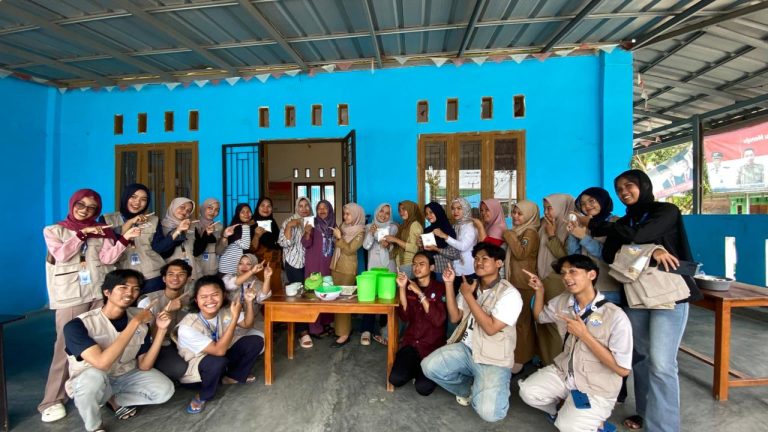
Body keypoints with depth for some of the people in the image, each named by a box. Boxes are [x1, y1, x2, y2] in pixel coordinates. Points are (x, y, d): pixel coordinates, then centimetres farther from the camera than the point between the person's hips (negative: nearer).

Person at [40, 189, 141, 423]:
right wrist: (82, 233, -9)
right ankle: (53, 400, 10)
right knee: (67, 345, -2)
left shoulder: (102, 231, 12)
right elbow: (61, 254, -7)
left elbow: (108, 258, -1)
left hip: (100, 292, 2)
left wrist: (124, 239, -14)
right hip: (70, 296, -1)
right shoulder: (54, 230, 10)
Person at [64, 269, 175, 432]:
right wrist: (135, 322, -39)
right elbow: (102, 363, -39)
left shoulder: (140, 321, -13)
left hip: (126, 376, 3)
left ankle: (113, 399, 7)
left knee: (165, 390, -19)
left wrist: (161, 330, -25)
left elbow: (144, 366, -14)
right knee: (94, 375, -38)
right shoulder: (78, 325, -26)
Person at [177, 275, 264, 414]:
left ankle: (232, 377, 11)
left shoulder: (224, 310, -18)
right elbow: (219, 350, -36)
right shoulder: (187, 327, -33)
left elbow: (247, 325, -3)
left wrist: (249, 302, -21)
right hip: (196, 364, -5)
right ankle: (203, 396, -5)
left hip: (219, 353, 6)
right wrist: (235, 317, -40)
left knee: (256, 340, -11)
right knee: (217, 361, -38)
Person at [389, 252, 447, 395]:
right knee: (396, 379, -15)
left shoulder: (440, 288, -8)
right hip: (411, 342, 3)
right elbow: (404, 317, -8)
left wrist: (420, 294, -24)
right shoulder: (409, 285, 2)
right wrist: (402, 288, -18)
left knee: (423, 388, -19)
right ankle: (415, 368, 15)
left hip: (433, 345, -3)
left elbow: (438, 320, -21)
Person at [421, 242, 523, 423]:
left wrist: (468, 296, -18)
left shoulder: (510, 294, -13)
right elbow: (454, 317, 4)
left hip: (493, 360, -5)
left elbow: (490, 328, -21)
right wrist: (449, 284, -4)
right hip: (465, 349, 6)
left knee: (488, 412, -24)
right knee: (428, 366, -16)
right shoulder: (470, 285, 7)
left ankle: (480, 390, 13)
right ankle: (469, 388, 11)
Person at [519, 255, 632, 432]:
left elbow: (622, 369, -20)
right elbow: (540, 316, 16)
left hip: (597, 388, -5)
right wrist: (539, 290, -1)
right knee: (528, 392, -13)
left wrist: (584, 335, -25)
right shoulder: (562, 301, -4)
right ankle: (565, 411, 15)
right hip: (564, 372, 5)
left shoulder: (615, 316, -21)